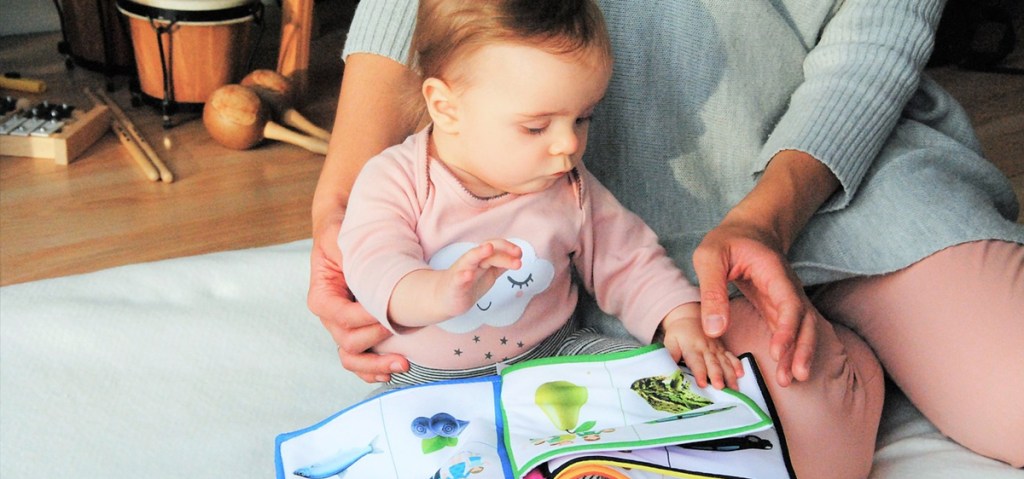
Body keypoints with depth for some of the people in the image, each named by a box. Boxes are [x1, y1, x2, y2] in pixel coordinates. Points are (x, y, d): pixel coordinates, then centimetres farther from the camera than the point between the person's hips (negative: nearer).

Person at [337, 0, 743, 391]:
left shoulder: (570, 189, 0)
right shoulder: (397, 182, -13)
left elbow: (627, 262, 7)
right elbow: (375, 268, -27)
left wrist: (683, 319, -11)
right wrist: (440, 292, -49)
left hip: (551, 355, 3)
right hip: (430, 380, -2)